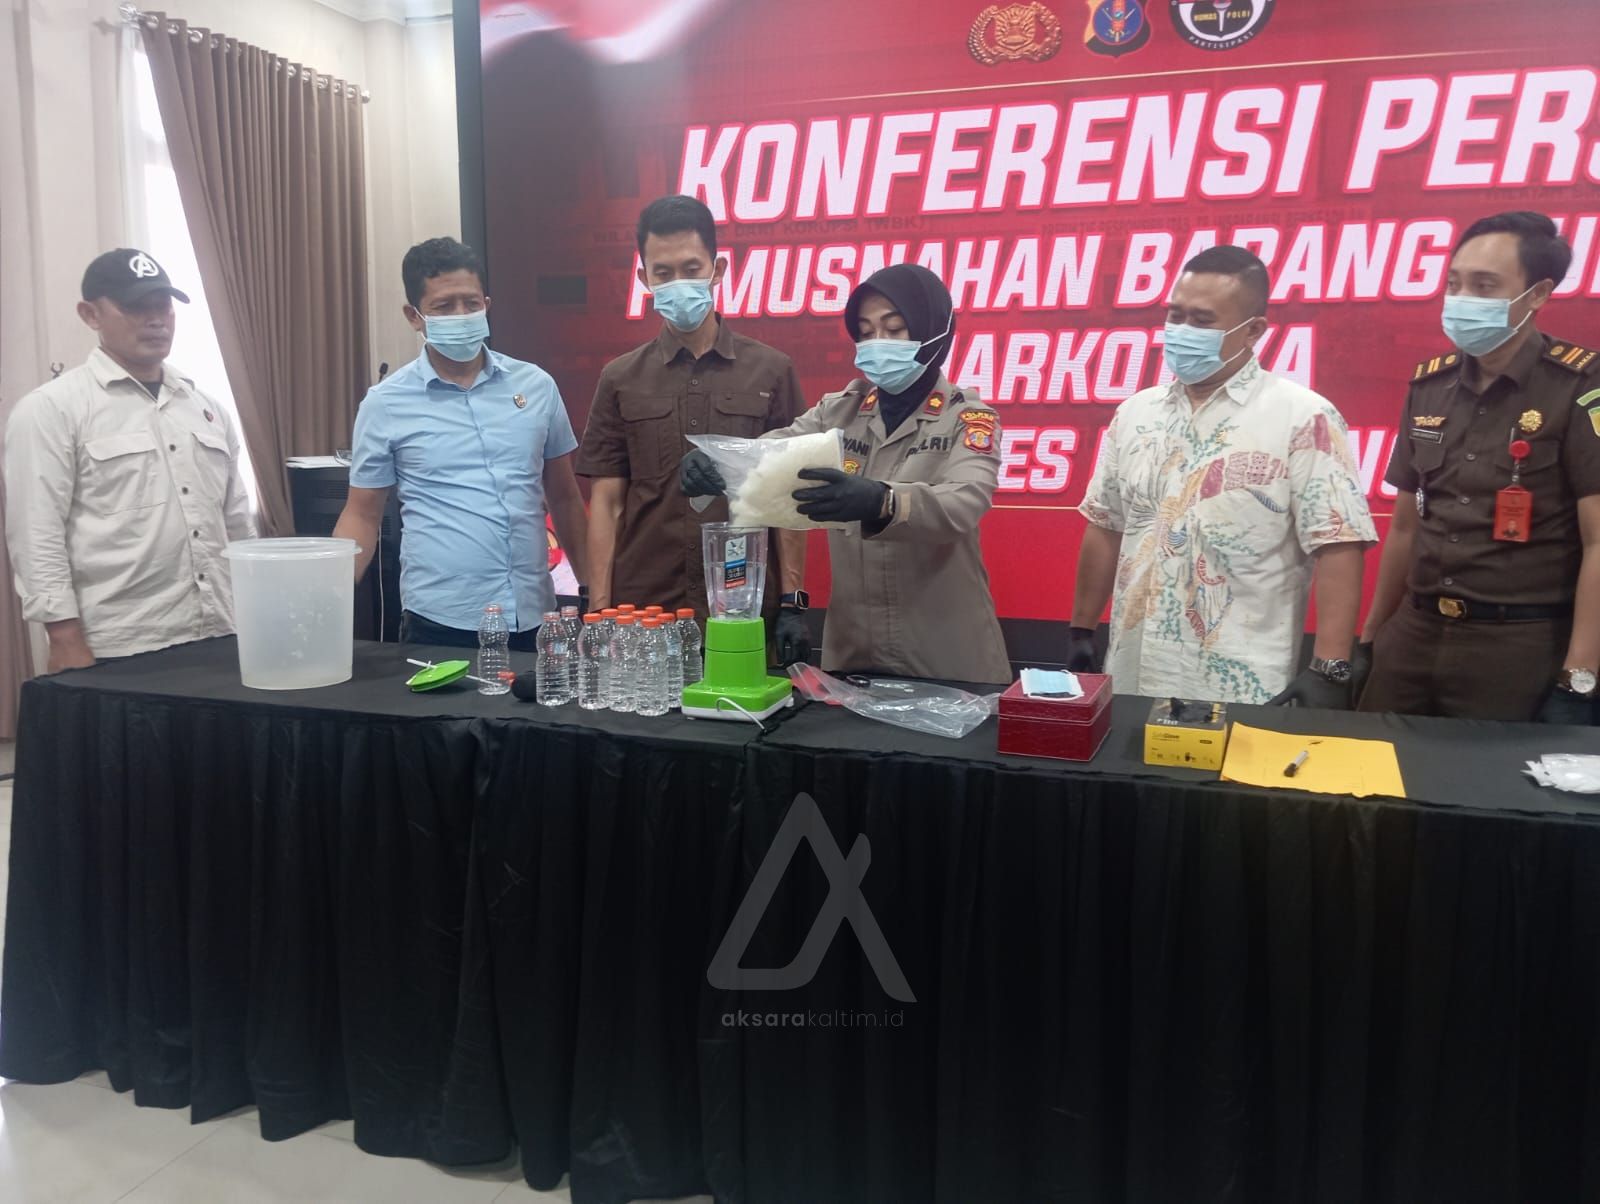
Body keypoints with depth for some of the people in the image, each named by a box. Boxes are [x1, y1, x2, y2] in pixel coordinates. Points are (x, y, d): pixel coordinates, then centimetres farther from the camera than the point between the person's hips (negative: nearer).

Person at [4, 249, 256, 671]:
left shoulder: (205, 407, 13)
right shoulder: (51, 409, -4)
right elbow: (37, 537, -9)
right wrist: (69, 645, -13)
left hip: (219, 642, 5)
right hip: (120, 654, -5)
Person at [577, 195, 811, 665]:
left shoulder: (770, 371, 2)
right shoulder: (620, 379, 5)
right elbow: (606, 503, 4)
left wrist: (792, 602, -3)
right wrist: (599, 614, -2)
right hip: (643, 613, 1)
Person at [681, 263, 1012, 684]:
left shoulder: (969, 418, -5)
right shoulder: (839, 411, 6)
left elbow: (964, 503, -24)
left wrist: (880, 502, -42)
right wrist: (712, 463, -30)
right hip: (851, 650, 3)